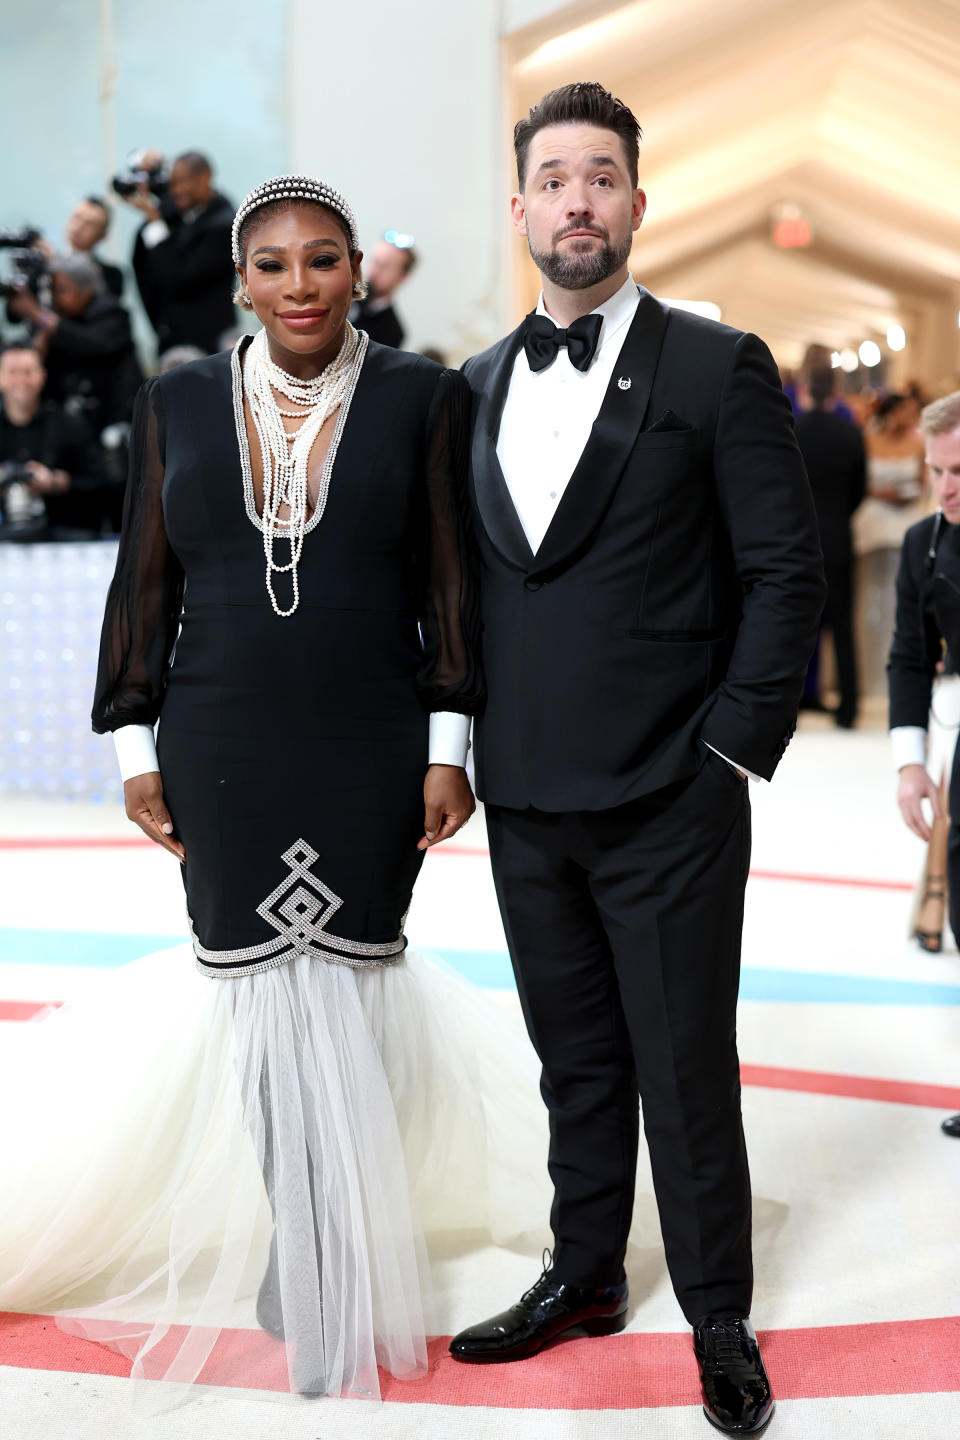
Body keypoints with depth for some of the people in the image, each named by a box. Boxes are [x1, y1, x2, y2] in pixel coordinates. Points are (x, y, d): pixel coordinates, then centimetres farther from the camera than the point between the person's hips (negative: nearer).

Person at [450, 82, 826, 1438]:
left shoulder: (718, 367, -3)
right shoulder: (478, 388, 11)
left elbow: (786, 570, -6)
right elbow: (469, 575, 14)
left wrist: (733, 747, -11)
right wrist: (475, 742, 6)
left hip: (669, 803, -4)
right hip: (527, 800, 5)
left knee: (686, 1071, 6)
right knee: (577, 1061, 17)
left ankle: (720, 1320, 23)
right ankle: (584, 1279, 34)